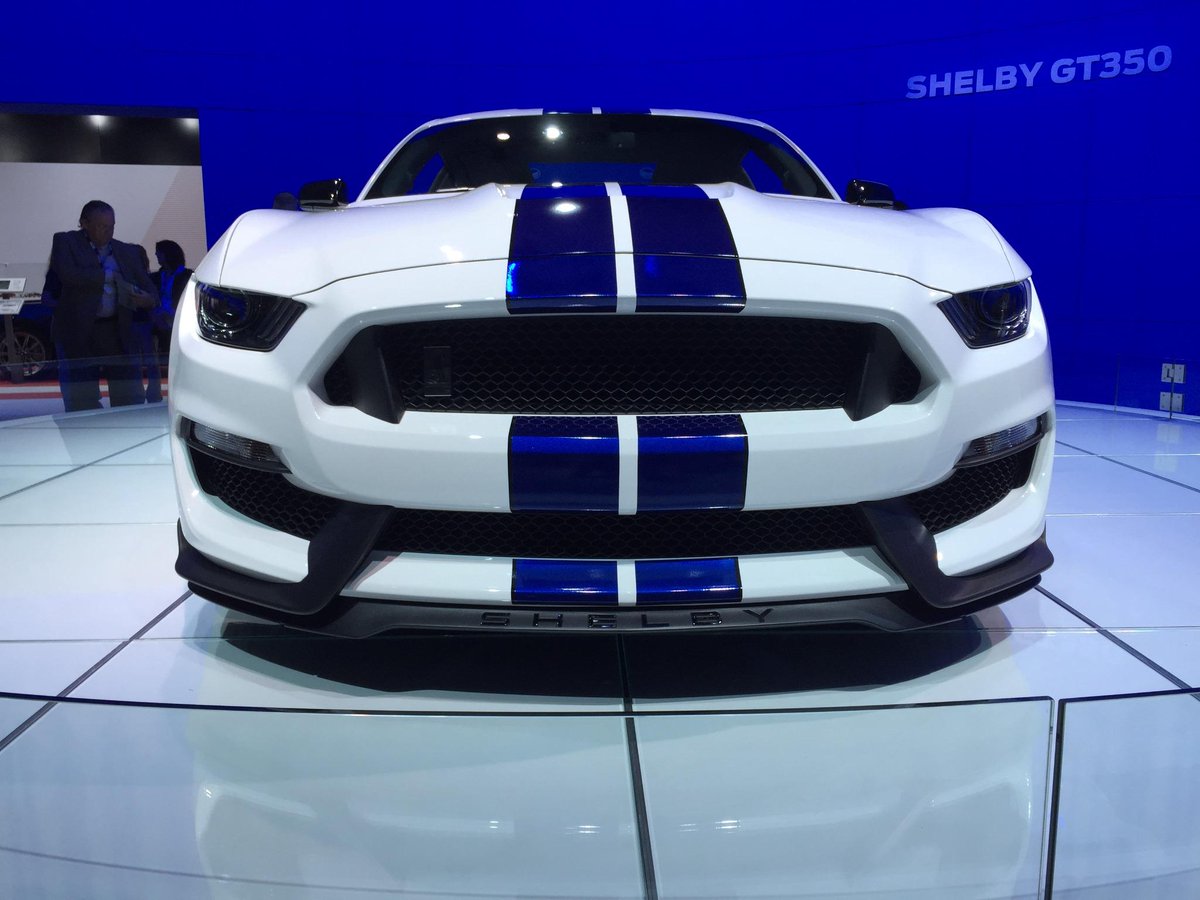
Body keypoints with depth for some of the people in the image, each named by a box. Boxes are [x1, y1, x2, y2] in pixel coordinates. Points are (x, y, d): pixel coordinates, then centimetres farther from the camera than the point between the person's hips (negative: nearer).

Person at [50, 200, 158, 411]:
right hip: (79, 332, -2)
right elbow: (67, 274, -11)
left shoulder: (127, 251, 16)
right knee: (82, 401, -2)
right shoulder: (65, 242, 6)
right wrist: (108, 276, -6)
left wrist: (147, 298, -12)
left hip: (117, 331, 3)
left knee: (132, 398, -3)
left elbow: (147, 285, 12)